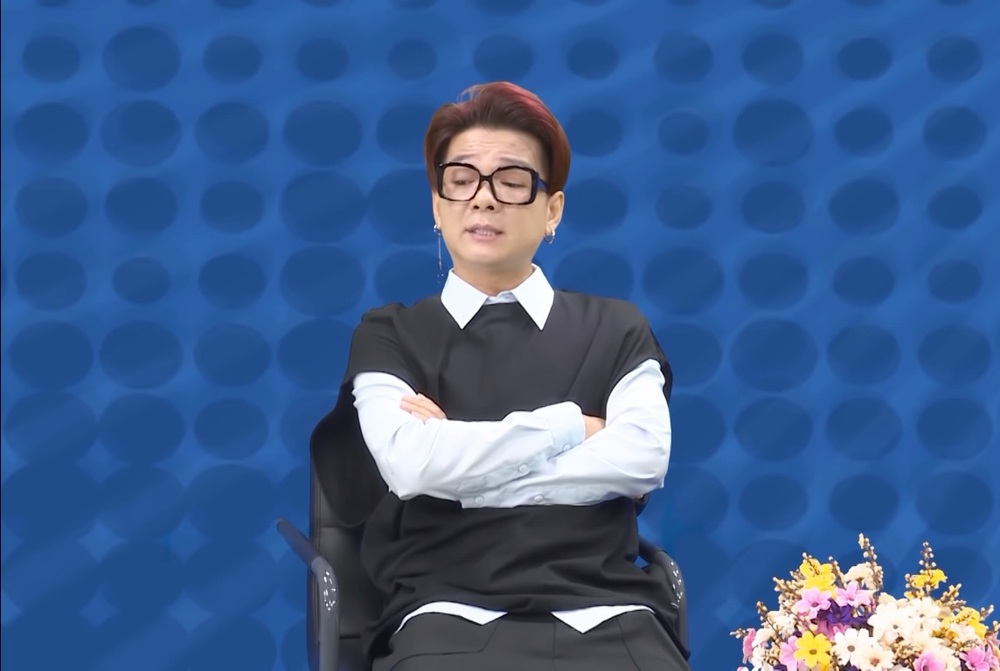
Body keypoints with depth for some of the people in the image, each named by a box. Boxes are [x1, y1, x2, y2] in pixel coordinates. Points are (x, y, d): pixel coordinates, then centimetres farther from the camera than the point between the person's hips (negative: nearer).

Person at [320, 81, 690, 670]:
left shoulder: (617, 328, 15)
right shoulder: (390, 334, 13)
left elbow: (642, 459, -2)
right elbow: (412, 465, -5)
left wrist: (461, 459, -3)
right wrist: (569, 424, 0)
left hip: (607, 616, 1)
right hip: (452, 618, -1)